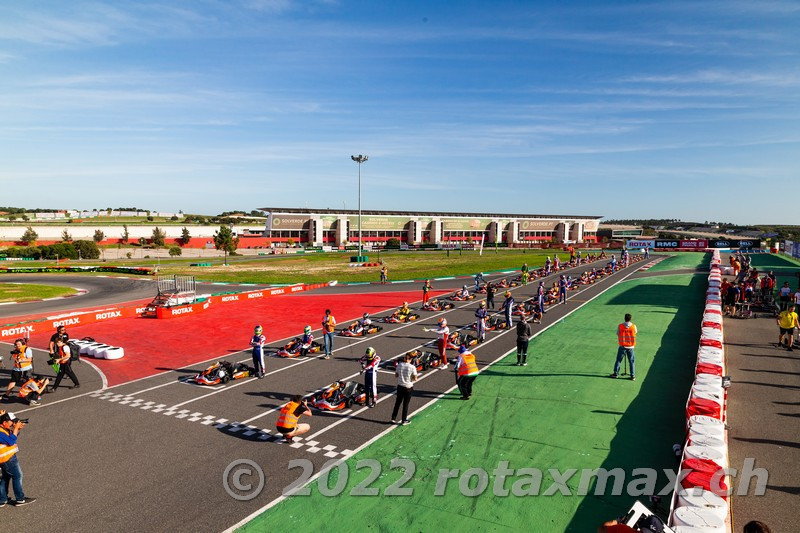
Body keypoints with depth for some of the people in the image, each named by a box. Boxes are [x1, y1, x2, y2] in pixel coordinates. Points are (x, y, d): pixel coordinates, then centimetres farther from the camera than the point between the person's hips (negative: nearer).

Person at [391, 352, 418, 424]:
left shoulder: (399, 365, -7)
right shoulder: (412, 367, -17)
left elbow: (396, 375, 3)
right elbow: (415, 378, -13)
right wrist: (416, 377, 7)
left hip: (400, 386, 3)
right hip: (408, 387, -3)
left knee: (397, 402, 17)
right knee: (405, 404, 10)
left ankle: (393, 418, 24)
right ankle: (404, 420, 20)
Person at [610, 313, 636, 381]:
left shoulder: (620, 326, -8)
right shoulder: (633, 326, -6)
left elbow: (617, 334, 0)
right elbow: (635, 333, 11)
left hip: (622, 346, -1)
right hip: (631, 346, 1)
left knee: (618, 360, 10)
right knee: (631, 361, 9)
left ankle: (616, 373, 15)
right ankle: (633, 376, 10)